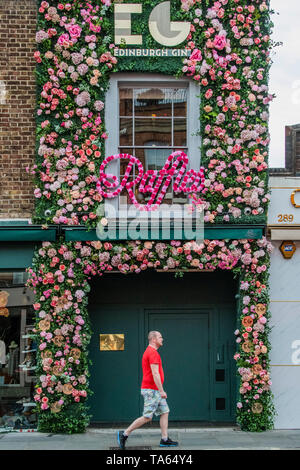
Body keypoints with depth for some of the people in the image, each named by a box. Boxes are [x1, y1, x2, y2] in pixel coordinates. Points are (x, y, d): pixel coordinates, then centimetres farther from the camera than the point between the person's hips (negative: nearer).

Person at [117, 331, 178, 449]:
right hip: (152, 390, -10)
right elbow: (155, 373, -22)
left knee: (165, 412, 8)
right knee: (147, 417, -7)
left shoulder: (149, 352, 17)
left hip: (155, 391, 10)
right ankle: (124, 434, -1)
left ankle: (165, 439, 8)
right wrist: (161, 391, -22)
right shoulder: (153, 353, -16)